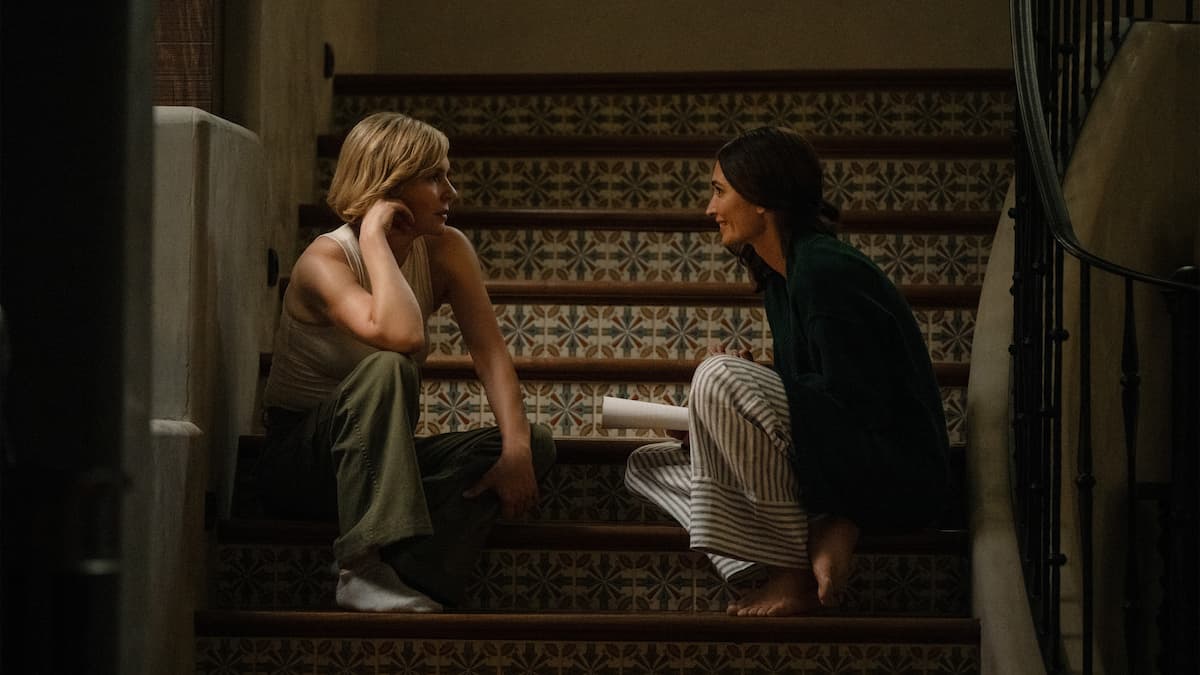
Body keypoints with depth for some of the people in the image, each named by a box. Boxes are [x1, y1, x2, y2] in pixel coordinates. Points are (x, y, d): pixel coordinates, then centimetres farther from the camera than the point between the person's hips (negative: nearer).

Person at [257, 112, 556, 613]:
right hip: (298, 461, -6)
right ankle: (370, 566, -40)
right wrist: (374, 235, -30)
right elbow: (402, 335, -39)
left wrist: (516, 447, -25)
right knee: (386, 369, -35)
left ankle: (408, 575, -32)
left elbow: (489, 351, -11)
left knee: (534, 442, -15)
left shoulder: (446, 250, -2)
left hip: (385, 456, 6)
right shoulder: (325, 260, -20)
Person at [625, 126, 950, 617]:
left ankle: (797, 576, -18)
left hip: (897, 477, -10)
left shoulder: (826, 272, -17)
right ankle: (823, 534, -11)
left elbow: (855, 405, -21)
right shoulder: (780, 277, 14)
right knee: (648, 465, 9)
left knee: (719, 377, -27)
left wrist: (736, 381, -12)